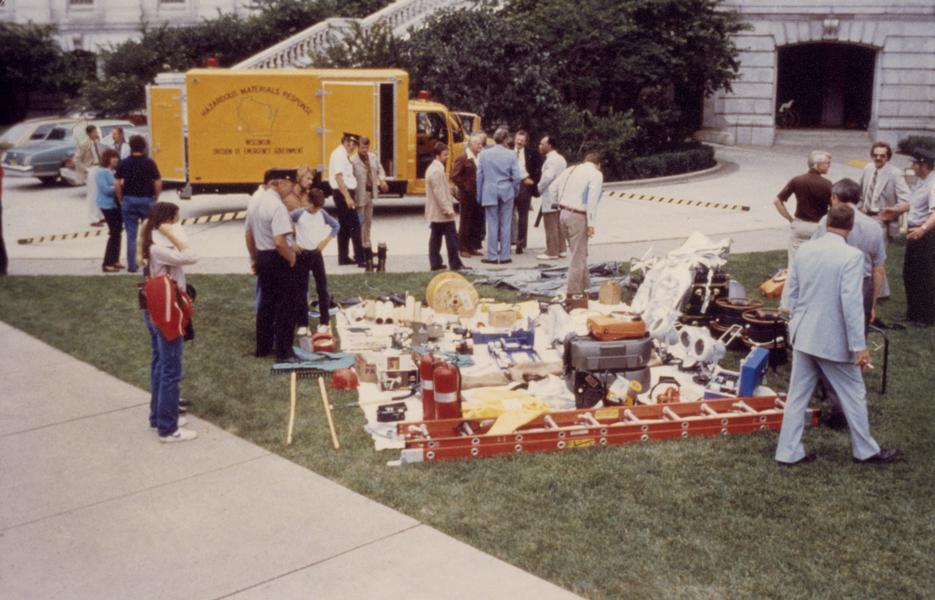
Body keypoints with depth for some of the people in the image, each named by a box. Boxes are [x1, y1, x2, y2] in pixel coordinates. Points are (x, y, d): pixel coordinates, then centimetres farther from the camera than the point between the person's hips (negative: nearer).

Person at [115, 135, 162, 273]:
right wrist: (155, 198, 6)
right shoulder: (149, 163, -5)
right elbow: (158, 183, -7)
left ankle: (132, 265, 7)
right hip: (146, 200, -1)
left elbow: (117, 184, -3)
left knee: (131, 235, 6)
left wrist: (121, 200, 7)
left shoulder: (123, 163, -1)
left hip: (129, 200, 1)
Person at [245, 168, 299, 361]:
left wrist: (254, 259, 24)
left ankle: (263, 347, 26)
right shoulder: (277, 206, -21)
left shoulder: (256, 203, 7)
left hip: (262, 257, 9)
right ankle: (284, 352, 5)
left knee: (266, 303, 18)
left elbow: (248, 235, 15)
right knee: (285, 306, 1)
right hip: (279, 260, -8)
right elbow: (279, 241, -29)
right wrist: (291, 258, -14)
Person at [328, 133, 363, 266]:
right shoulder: (339, 154, -15)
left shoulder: (343, 155, 15)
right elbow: (338, 177, -23)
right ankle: (360, 258, -11)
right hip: (343, 194, -10)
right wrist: (347, 197, -28)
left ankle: (343, 257, 18)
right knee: (354, 226, -11)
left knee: (344, 227, 13)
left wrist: (349, 196, 16)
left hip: (345, 194, 10)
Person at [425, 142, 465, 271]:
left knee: (436, 237, 9)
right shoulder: (437, 171, -17)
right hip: (442, 212, -10)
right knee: (452, 237, -6)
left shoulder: (433, 168, 15)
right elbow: (439, 193, -23)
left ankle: (435, 263, 11)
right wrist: (448, 209, -23)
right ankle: (455, 264, -4)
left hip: (435, 212, 10)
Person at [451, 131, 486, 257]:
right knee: (466, 222, 1)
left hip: (479, 195, 5)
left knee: (478, 222, 8)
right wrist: (465, 186, -11)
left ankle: (473, 247, 19)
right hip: (467, 196, -5)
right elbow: (454, 176, -9)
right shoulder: (462, 159, -6)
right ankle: (463, 248, 9)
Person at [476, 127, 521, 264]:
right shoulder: (511, 154, -5)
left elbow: (479, 176, 0)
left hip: (489, 193, 0)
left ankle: (492, 256, 6)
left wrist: (479, 195, 8)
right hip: (507, 192, 0)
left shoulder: (484, 154, -4)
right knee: (506, 225, 7)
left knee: (492, 225, 4)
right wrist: (514, 191, 12)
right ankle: (504, 256, 10)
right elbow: (516, 177, -6)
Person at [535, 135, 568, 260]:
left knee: (551, 227, -5)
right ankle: (561, 250, 17)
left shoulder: (551, 160, -17)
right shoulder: (561, 158, 14)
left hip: (550, 199, -10)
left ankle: (552, 252, -3)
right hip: (560, 197, 10)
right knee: (558, 225, 13)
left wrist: (539, 189, -10)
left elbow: (547, 177, -26)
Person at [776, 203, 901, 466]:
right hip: (834, 341, -5)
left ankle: (788, 452, 18)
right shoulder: (852, 256, -17)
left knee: (797, 395, 13)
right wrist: (859, 346, -14)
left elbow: (791, 293, 7)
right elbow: (851, 303, -20)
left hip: (803, 336, 6)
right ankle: (865, 450, 28)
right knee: (853, 395, 13)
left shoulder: (804, 249, 0)